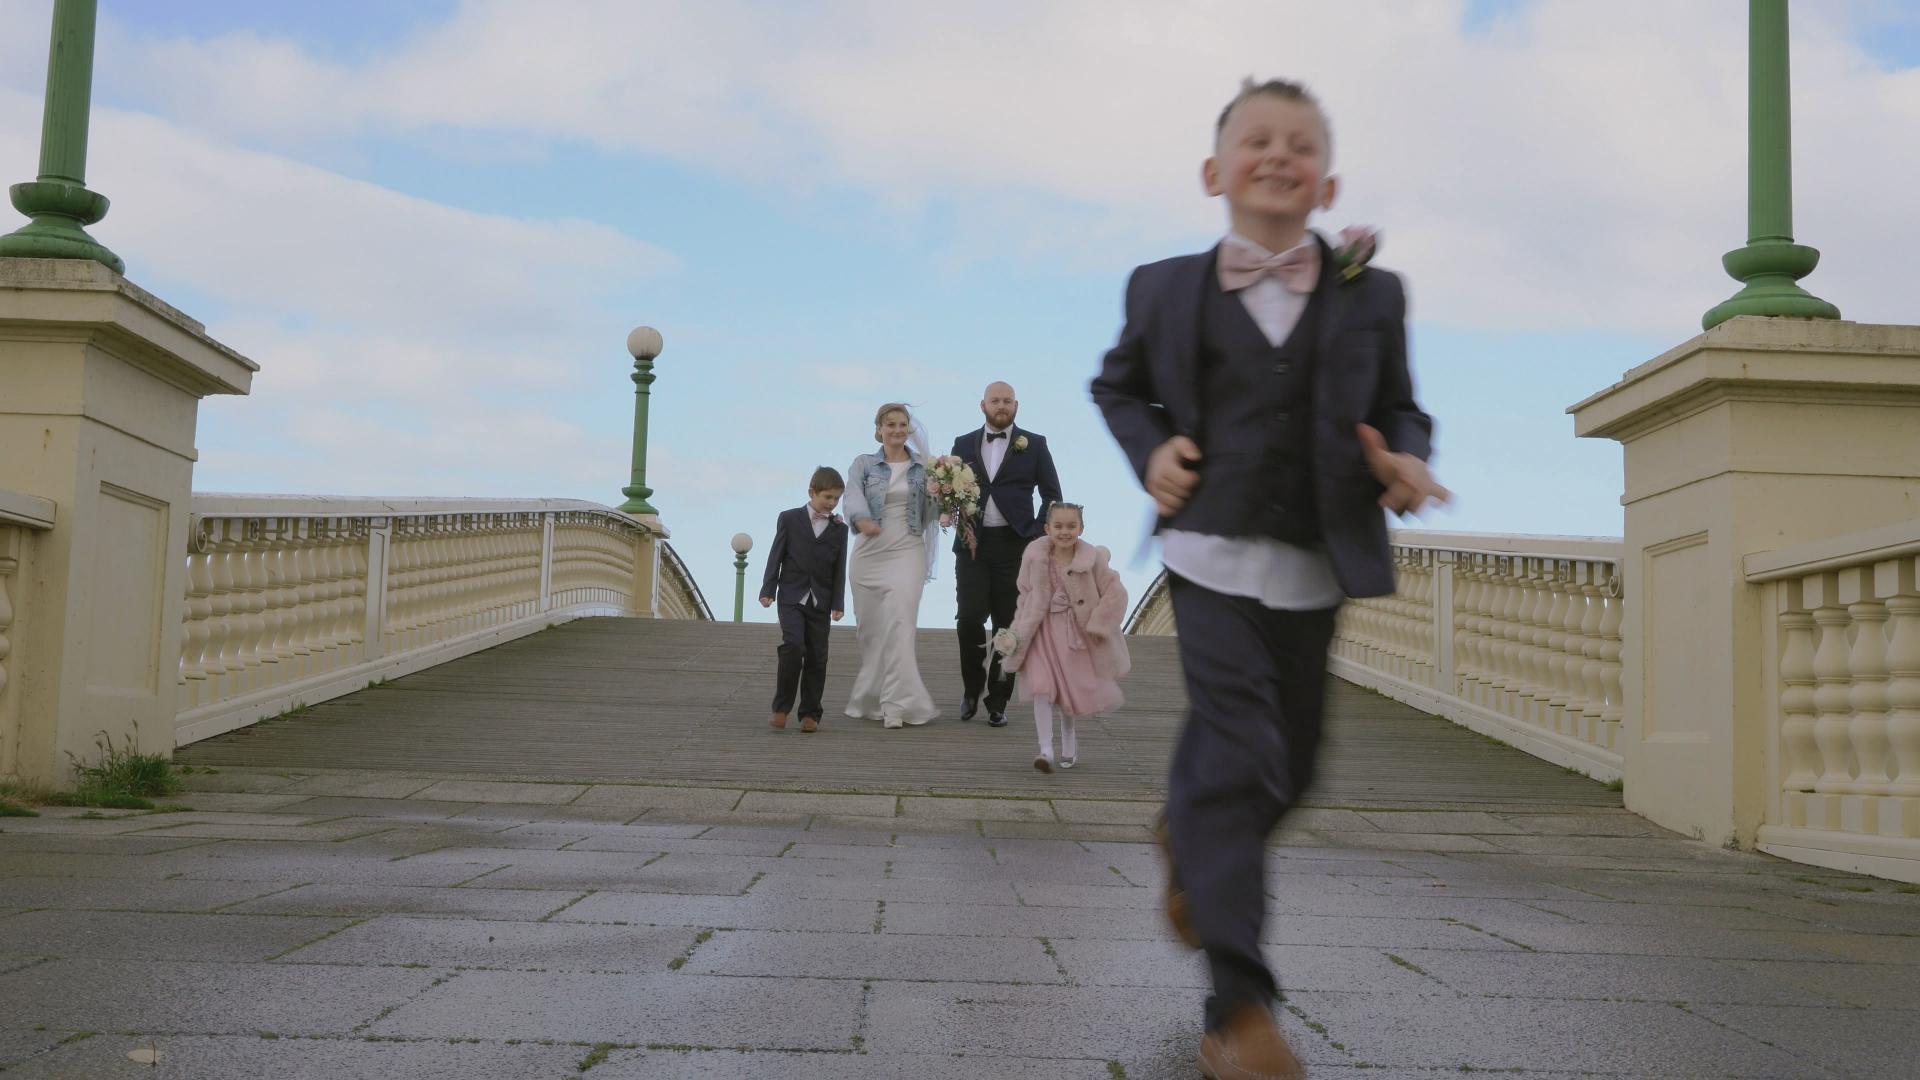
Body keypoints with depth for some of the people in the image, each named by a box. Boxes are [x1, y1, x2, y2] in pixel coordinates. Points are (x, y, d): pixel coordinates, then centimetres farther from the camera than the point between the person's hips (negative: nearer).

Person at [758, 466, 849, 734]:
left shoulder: (839, 529, 8)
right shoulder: (789, 519, 3)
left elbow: (839, 569, 7)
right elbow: (776, 556, 3)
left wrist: (838, 604, 0)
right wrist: (767, 590, -2)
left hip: (820, 602, 3)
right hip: (792, 597, -3)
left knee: (817, 657, 3)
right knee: (793, 645, -19)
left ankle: (810, 713, 11)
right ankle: (781, 707, -8)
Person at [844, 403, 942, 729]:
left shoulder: (924, 467, 9)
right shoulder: (863, 464, 6)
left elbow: (930, 513, 7)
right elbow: (854, 497, -12)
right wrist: (862, 519, -34)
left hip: (907, 553, -1)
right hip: (870, 553, 1)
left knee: (898, 625, -13)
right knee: (871, 630, 6)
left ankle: (898, 704, -15)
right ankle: (871, 701, 20)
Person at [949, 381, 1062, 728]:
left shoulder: (1034, 445, 6)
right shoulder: (964, 444, 11)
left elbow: (1052, 495, 7)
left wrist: (1037, 534, -4)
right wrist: (962, 528, -6)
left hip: (1015, 545, -1)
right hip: (973, 544, 1)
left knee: (1007, 624, 1)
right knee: (969, 618, -8)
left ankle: (997, 702, 9)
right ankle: (972, 686, 14)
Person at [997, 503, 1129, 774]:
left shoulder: (1092, 558, -14)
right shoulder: (1035, 557, -10)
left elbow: (1115, 592, -9)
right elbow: (1026, 596, 1)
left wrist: (1098, 625, -12)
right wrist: (1016, 634, -2)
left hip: (1077, 631, 0)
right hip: (1042, 629, 0)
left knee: (1072, 688, 11)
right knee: (1042, 686, -14)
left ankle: (1068, 741, 34)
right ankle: (1046, 749, -13)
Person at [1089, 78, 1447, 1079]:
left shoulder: (1372, 296, 5)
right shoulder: (1165, 288, 4)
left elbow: (1401, 408, 13)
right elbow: (1117, 385, 18)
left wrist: (1407, 460, -8)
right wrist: (1150, 449, 0)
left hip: (1317, 567, 3)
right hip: (1213, 554, -3)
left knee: (1289, 767, 15)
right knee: (1237, 753, -13)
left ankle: (1191, 842, 50)